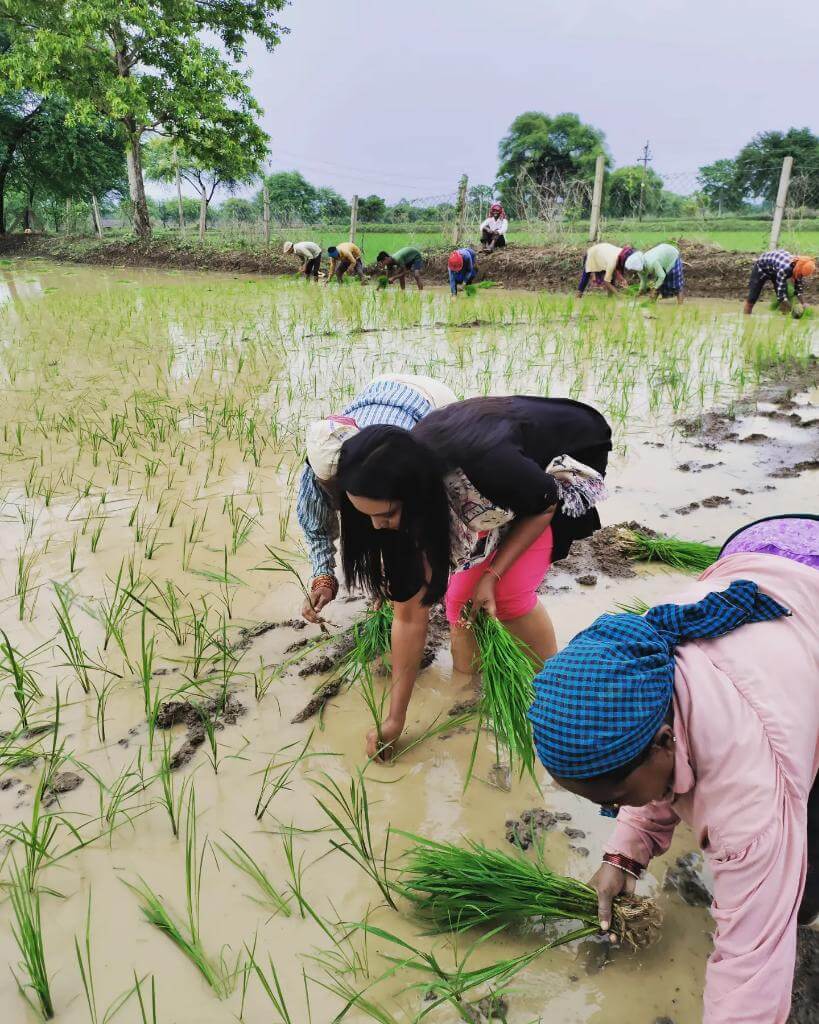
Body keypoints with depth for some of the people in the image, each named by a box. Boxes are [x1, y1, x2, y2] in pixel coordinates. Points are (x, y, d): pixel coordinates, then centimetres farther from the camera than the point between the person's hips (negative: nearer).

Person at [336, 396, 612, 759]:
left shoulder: (483, 465, -44)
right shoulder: (402, 487, -25)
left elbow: (546, 504, -18)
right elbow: (409, 615, -17)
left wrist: (492, 574, -24)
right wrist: (395, 720, -13)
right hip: (496, 494, 4)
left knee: (510, 594, -18)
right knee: (460, 595, -10)